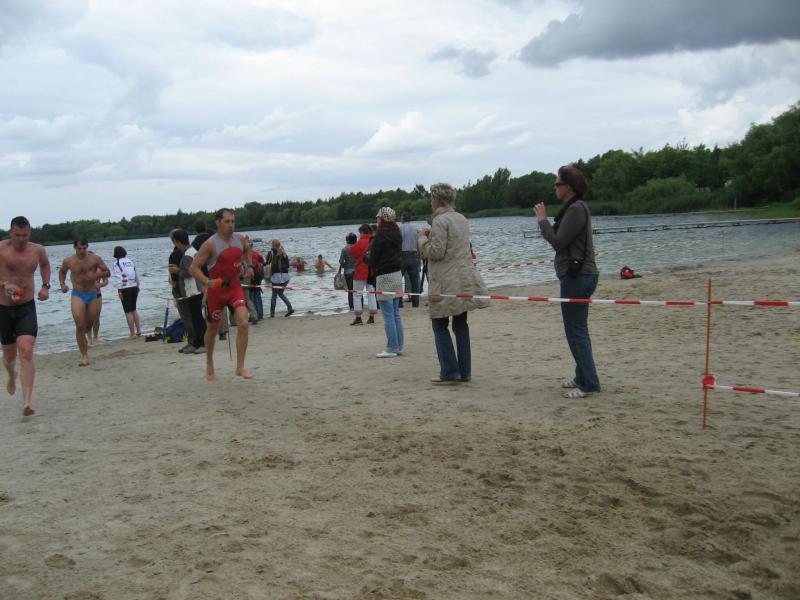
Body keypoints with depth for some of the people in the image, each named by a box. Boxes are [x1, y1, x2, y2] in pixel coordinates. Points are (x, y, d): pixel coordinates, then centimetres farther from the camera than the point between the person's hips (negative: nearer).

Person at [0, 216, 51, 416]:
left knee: (26, 353, -17)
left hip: (27, 307, 0)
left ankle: (27, 403, -21)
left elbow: (45, 264, 23)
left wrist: (45, 286, 9)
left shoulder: (37, 250, -1)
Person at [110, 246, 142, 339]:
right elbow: (137, 276, 15)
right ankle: (138, 330, 23)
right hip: (134, 287, 6)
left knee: (128, 312, -1)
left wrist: (119, 290, -15)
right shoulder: (130, 261, 11)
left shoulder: (116, 263, -7)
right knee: (133, 310, 20)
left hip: (125, 289, -6)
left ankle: (132, 334, 1)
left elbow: (118, 278, -15)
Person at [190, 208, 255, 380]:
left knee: (243, 323, -16)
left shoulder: (240, 240, 0)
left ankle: (240, 367, -10)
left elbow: (247, 249, 26)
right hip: (216, 290, -3)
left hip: (235, 287, 3)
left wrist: (248, 266, 11)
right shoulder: (210, 244, -15)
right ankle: (209, 366, 33)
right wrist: (207, 282, -30)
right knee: (212, 329, 12)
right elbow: (194, 267, -15)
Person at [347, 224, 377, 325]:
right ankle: (372, 318, 8)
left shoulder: (361, 242, -15)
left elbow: (351, 251, -8)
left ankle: (358, 318, -1)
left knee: (357, 294, 3)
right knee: (371, 294, 10)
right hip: (373, 272, 6)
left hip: (361, 272, -6)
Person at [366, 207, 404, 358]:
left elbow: (372, 260, -13)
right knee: (396, 313, 13)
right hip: (397, 274, 8)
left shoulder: (380, 237, -15)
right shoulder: (398, 235, 8)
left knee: (388, 315, -4)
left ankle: (391, 348, -2)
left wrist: (367, 257, 9)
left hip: (384, 277, -8)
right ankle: (399, 346, 16)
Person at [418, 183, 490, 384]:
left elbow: (436, 251, -17)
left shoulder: (439, 221, -13)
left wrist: (422, 238, -1)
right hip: (465, 279, 8)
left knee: (439, 325, 1)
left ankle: (449, 372, -3)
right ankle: (464, 372, 12)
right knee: (461, 325, 10)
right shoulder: (462, 219, 14)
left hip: (446, 282, -8)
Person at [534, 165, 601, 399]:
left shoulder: (576, 209, -17)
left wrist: (542, 220, -8)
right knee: (577, 330, 18)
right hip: (577, 275, 11)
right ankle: (582, 377, 28)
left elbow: (558, 241, -17)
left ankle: (589, 384, -2)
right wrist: (544, 221, 9)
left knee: (575, 331, -6)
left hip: (576, 276, -11)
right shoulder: (573, 207, 16)